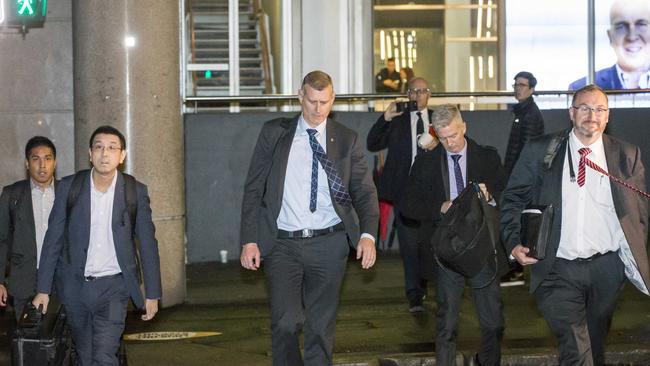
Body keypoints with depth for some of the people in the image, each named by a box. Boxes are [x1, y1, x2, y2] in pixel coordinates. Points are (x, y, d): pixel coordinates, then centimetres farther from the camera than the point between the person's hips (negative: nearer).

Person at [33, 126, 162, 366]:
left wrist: (153, 294, 1)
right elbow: (53, 240, 2)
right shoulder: (69, 187, -2)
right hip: (75, 286, 2)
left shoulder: (136, 191, -3)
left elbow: (147, 244, 2)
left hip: (113, 286, -2)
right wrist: (43, 290, 1)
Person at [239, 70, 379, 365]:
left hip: (328, 244, 1)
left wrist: (367, 235, -13)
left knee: (321, 326, 7)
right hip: (282, 244, -1)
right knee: (285, 322, -12)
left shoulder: (347, 140, 6)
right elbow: (253, 189, 5)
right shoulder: (274, 133, 4)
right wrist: (249, 241, -3)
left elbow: (365, 191, 4)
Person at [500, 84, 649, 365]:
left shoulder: (627, 155, 6)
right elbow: (513, 199, 6)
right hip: (558, 268, -2)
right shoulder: (539, 152, 1)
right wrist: (514, 243, -8)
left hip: (606, 268, 2)